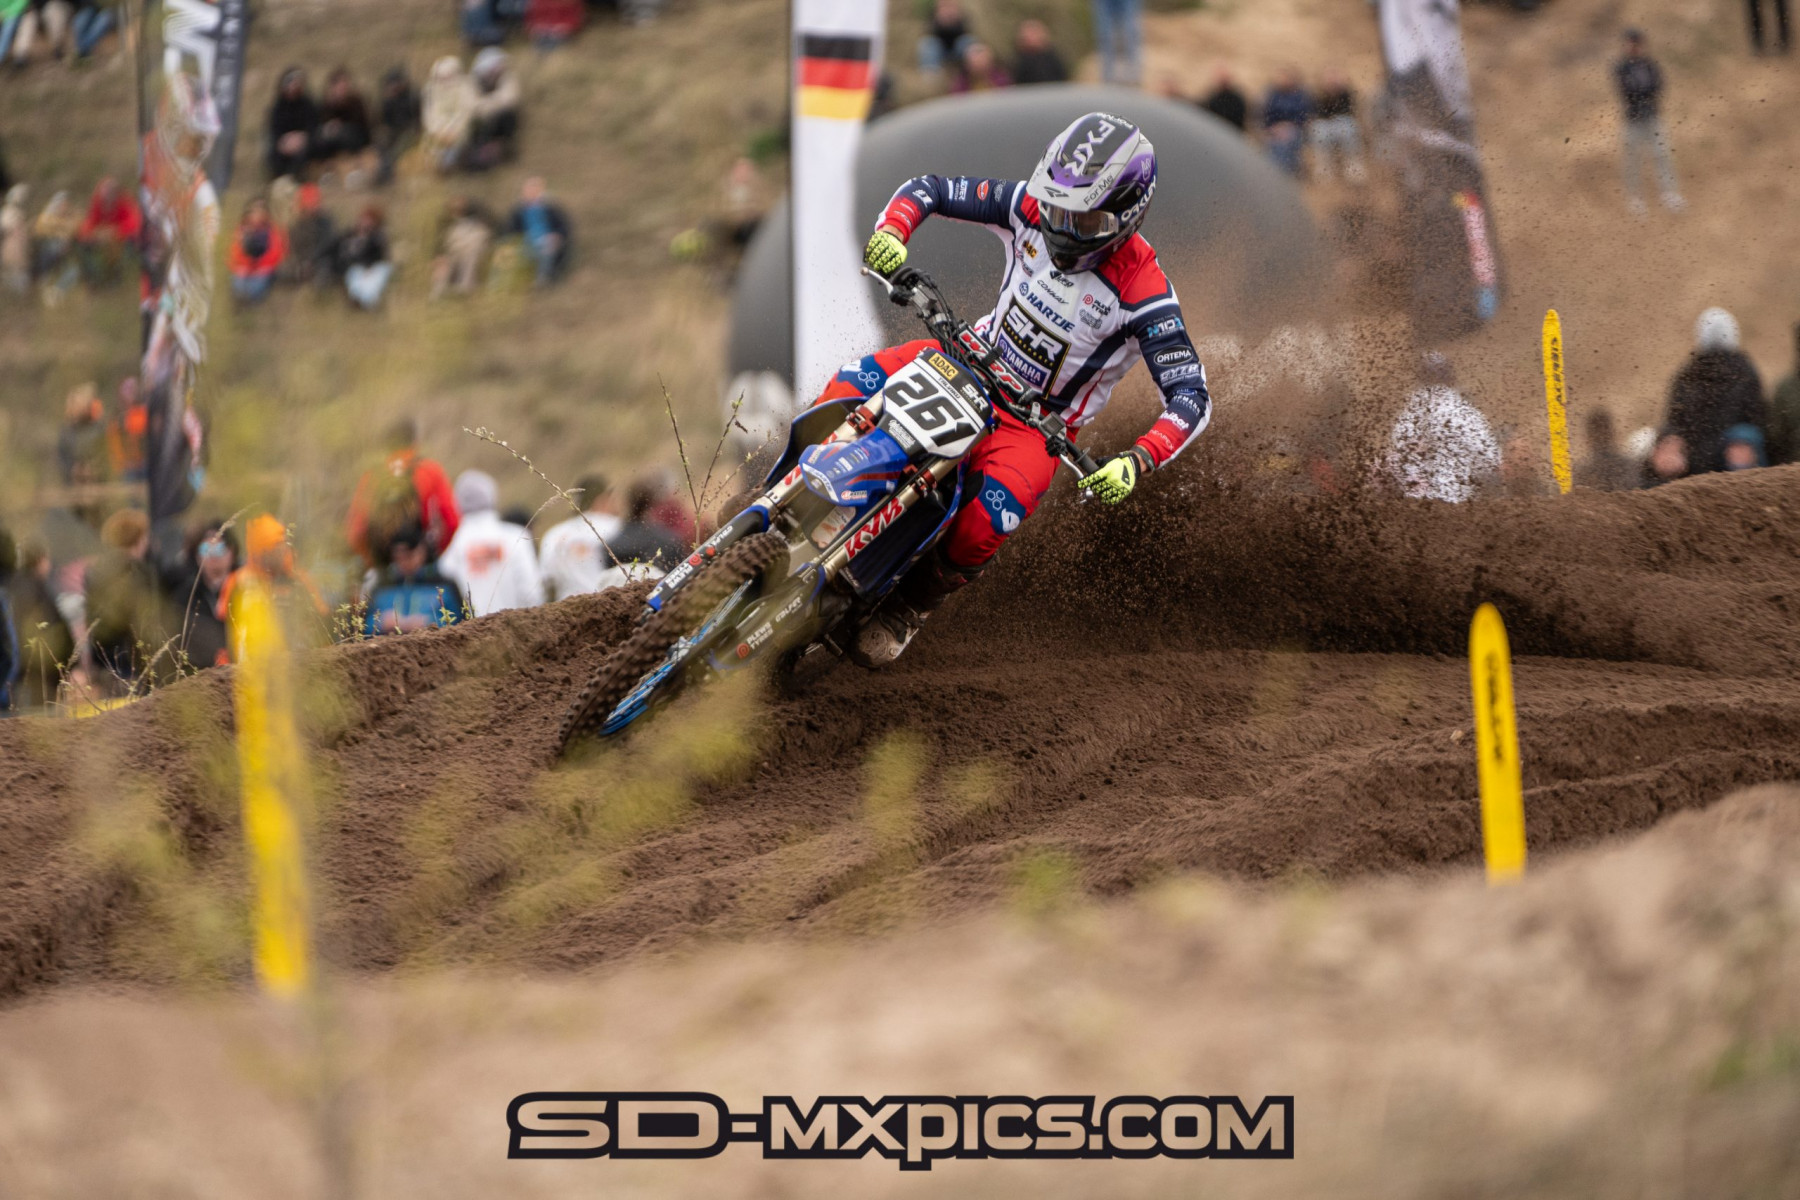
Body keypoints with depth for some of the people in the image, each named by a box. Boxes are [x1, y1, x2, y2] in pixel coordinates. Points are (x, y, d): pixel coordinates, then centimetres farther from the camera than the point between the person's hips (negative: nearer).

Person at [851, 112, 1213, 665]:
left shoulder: (1141, 289, -26)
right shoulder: (1032, 208, -13)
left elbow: (1191, 398, -27)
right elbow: (929, 188, -5)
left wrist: (1135, 464, -44)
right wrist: (890, 233, -27)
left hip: (1038, 420, -4)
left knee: (987, 523, -31)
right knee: (854, 385, -21)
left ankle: (909, 607, -3)